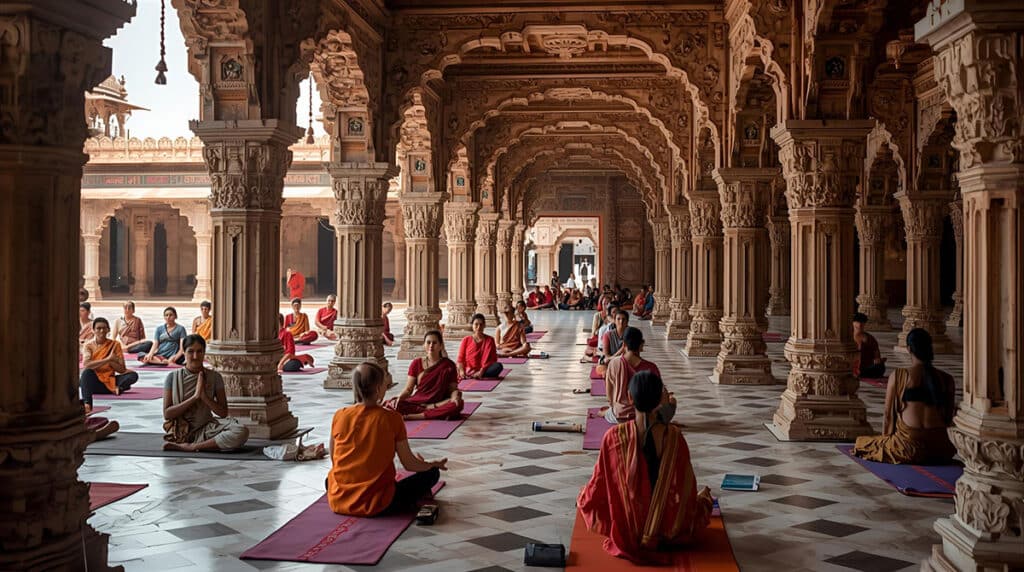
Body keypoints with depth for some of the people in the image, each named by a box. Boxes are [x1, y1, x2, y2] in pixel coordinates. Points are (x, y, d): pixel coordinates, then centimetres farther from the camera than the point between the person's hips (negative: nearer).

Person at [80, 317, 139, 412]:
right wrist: (107, 359, -26)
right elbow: (85, 365, -21)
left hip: (109, 381, 2)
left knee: (133, 375, -18)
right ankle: (87, 403, -54)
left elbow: (122, 369, -1)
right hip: (94, 382, -2)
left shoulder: (115, 344, 4)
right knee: (87, 372, -36)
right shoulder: (89, 345, -1)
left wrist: (110, 361, -16)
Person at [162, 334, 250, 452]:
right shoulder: (173, 377, 0)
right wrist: (195, 397, -15)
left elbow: (223, 413, 1)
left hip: (205, 430, 3)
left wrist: (204, 396, -14)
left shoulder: (214, 377, 2)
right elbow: (167, 414, -6)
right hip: (180, 432, -3)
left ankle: (190, 447, -22)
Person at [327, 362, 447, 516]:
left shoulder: (339, 416, -3)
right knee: (431, 473, 13)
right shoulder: (392, 419, -11)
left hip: (338, 502, 2)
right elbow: (409, 464, -3)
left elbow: (334, 462, 9)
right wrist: (434, 464, 18)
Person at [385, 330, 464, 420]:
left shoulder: (448, 365, 3)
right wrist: (399, 398, -14)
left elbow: (453, 389, 2)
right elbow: (408, 389, 6)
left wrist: (455, 396, -21)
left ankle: (410, 416, -31)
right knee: (390, 404, -27)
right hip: (416, 402, 1)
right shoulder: (416, 364, 6)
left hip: (439, 403, -1)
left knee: (458, 404, -34)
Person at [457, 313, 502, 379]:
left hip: (483, 371, 0)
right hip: (468, 371, 0)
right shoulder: (466, 340, 9)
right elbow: (460, 358, 4)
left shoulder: (489, 340, 6)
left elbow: (492, 359, -3)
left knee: (498, 365, -31)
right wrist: (462, 371, -17)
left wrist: (481, 372, -18)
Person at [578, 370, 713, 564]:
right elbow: (685, 487, -8)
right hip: (668, 531, 1)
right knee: (703, 498, 34)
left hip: (626, 530, -1)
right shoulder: (674, 436, -19)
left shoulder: (614, 436, -19)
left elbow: (600, 482, -5)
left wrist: (581, 498, 18)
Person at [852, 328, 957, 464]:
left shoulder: (898, 376, -3)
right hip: (939, 447, 5)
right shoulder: (947, 379, 5)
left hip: (909, 445, -5)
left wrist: (886, 437, 18)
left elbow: (888, 413, 3)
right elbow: (948, 420, 10)